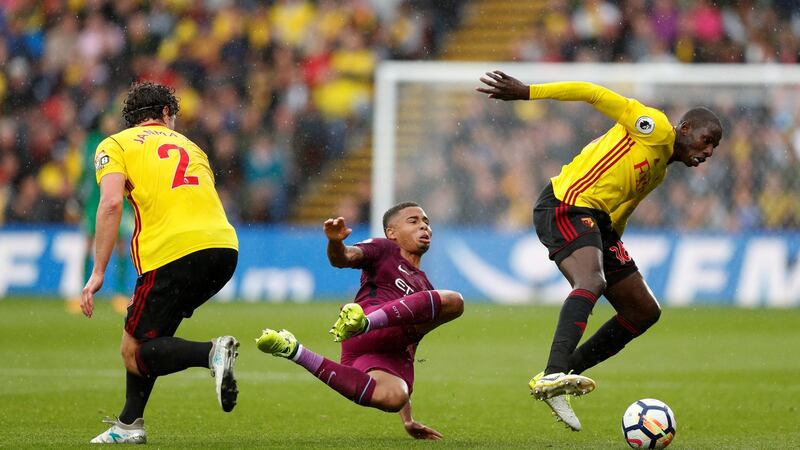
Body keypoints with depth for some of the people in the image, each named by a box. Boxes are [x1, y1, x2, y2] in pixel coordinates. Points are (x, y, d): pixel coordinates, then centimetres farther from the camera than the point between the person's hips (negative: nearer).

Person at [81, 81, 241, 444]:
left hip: (174, 252, -6)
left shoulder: (114, 145, 11)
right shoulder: (189, 145, 28)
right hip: (224, 248, 6)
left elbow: (111, 203, -6)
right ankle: (129, 424, 22)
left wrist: (98, 273, -6)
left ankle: (212, 352, -23)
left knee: (133, 354, 1)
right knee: (148, 331, 26)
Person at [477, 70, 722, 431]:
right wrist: (527, 92, -13)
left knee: (645, 311, 8)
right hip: (566, 206, -10)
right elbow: (593, 94, -7)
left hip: (597, 221, 10)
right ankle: (554, 374, -52)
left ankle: (556, 379, 5)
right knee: (592, 282, -34)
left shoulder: (660, 172, 26)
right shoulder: (656, 128, -2)